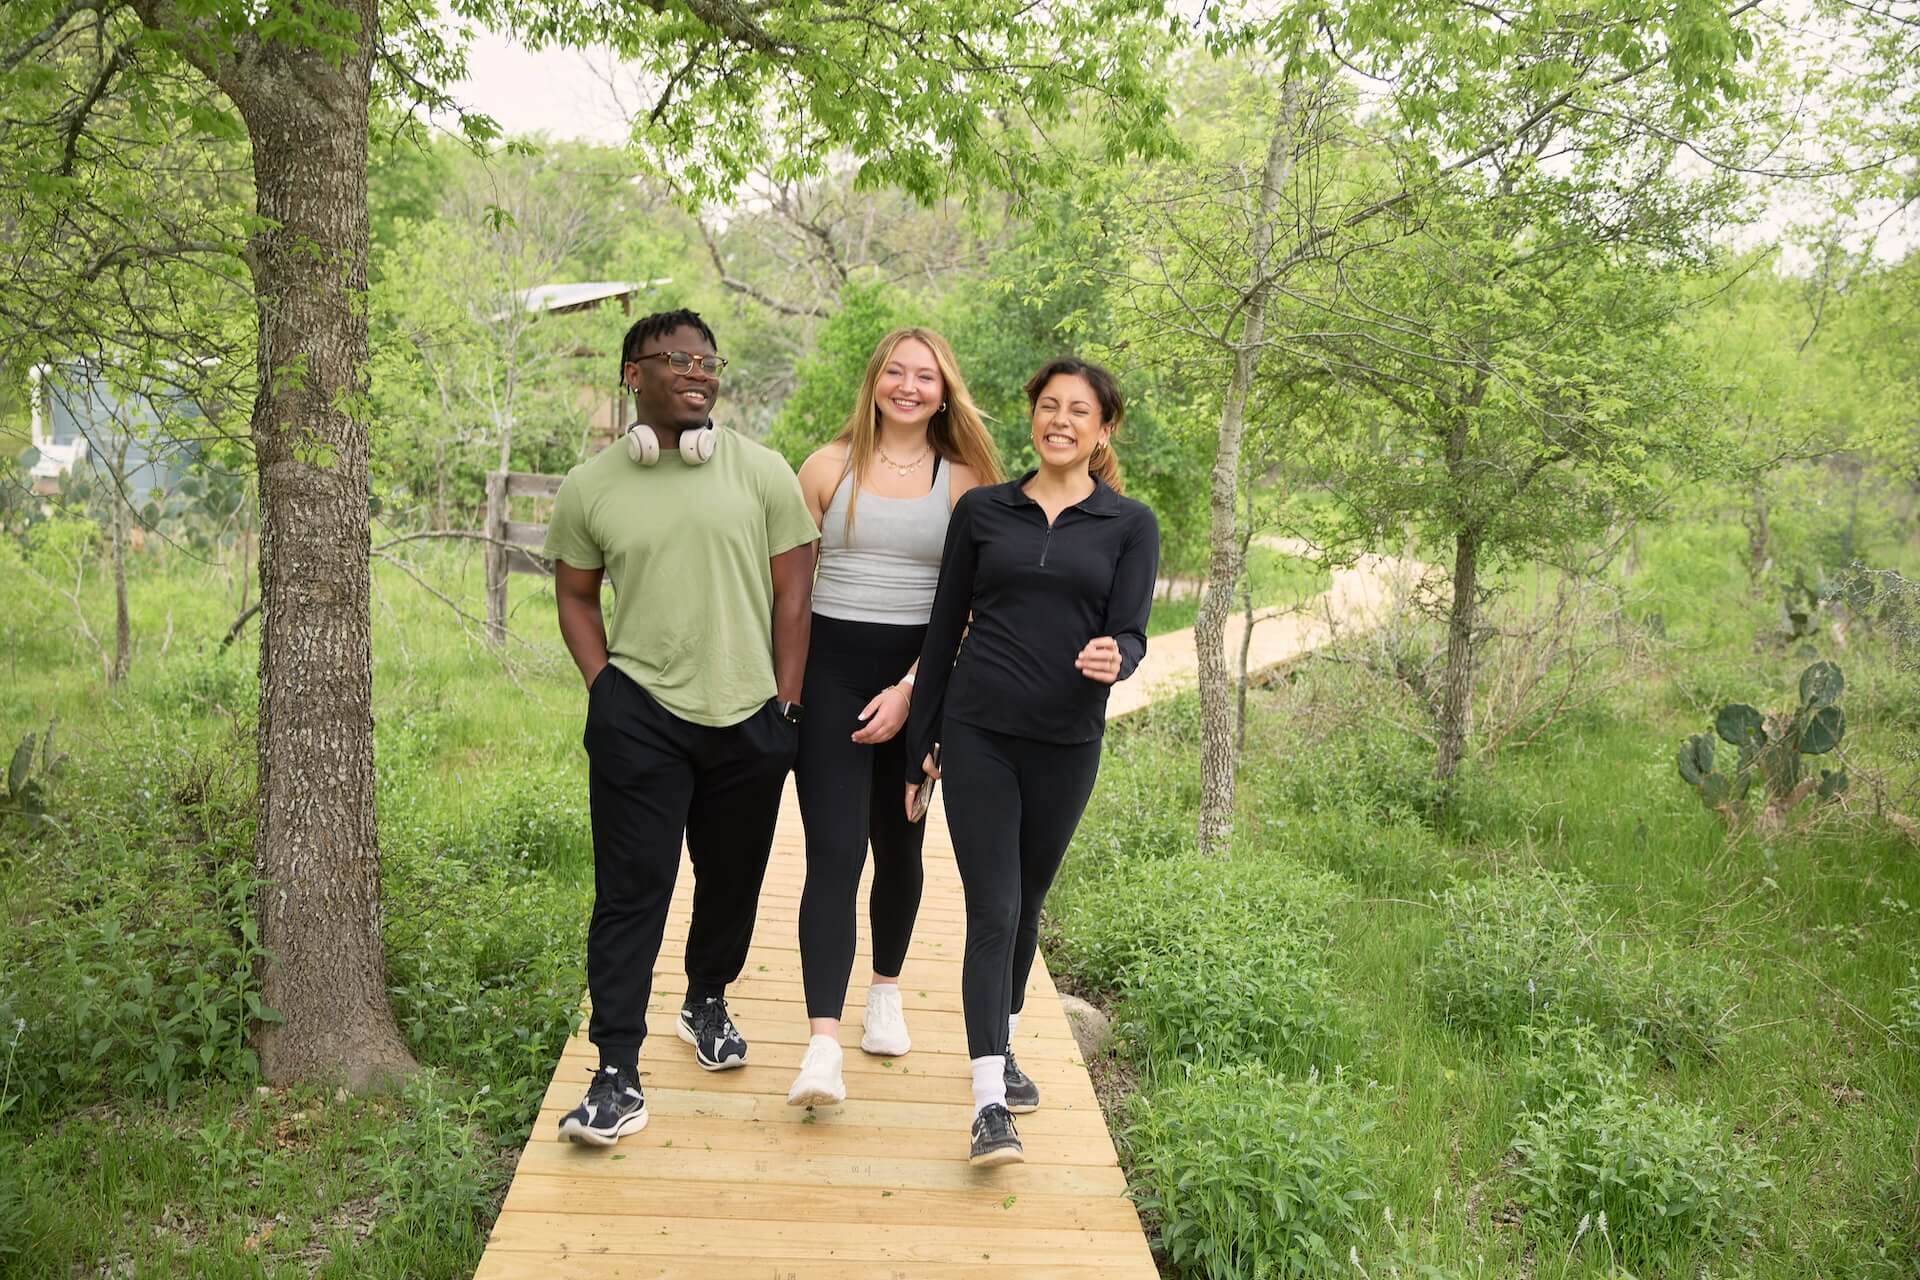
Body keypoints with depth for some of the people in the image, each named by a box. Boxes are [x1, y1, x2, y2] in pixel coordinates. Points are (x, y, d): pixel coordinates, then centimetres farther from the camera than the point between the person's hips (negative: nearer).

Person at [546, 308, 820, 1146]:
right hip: (639, 720, -1)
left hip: (748, 720, 2)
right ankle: (617, 1078, 2)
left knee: (732, 881, 15)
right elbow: (575, 595, 11)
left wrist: (784, 707, -1)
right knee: (630, 892, -4)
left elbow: (792, 593, 2)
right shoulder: (590, 488, 2)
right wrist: (604, 688, 0)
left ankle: (707, 1001, 41)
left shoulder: (761, 472, 0)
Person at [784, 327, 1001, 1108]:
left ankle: (886, 993, 38)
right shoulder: (830, 466, 3)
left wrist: (910, 690, -10)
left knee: (898, 849, 15)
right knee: (834, 854, -10)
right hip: (830, 670, -1)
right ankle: (822, 1047, -11)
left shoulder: (963, 482, 2)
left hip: (918, 681, 1)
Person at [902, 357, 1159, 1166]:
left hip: (1066, 743, 1)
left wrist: (1115, 660, -29)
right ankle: (990, 1106, -6)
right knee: (993, 911, -8)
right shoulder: (982, 511, 5)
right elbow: (943, 630, 7)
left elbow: (1130, 631, -4)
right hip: (978, 734, -1)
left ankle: (1002, 1051, 36)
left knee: (1025, 905, 14)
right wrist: (918, 745, 8)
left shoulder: (1129, 525, 4)